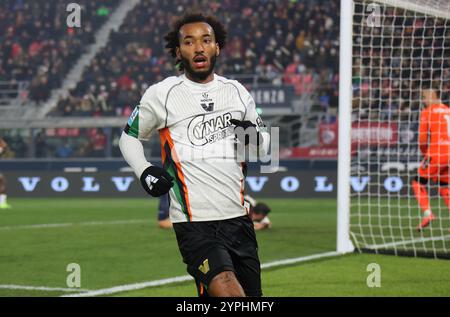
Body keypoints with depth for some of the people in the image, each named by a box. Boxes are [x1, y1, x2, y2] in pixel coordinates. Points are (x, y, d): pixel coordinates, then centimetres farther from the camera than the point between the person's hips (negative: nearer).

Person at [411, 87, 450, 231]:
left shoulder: (426, 112, -2)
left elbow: (422, 137, -6)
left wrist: (424, 153, 10)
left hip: (436, 154, -6)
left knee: (419, 183, 7)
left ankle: (427, 213, -11)